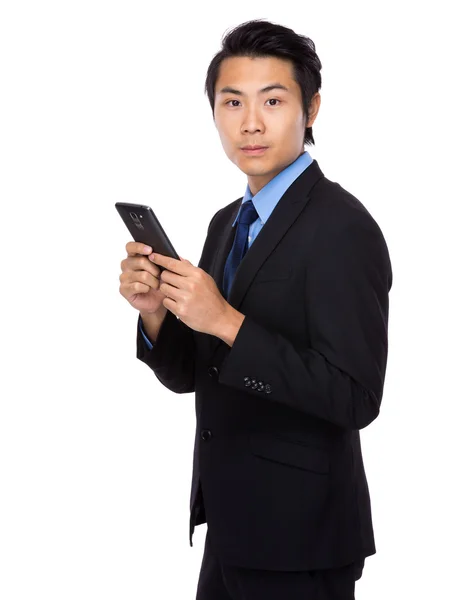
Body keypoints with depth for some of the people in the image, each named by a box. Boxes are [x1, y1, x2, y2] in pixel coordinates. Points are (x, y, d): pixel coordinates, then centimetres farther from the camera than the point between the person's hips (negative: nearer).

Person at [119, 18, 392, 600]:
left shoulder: (343, 228, -17)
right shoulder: (227, 223, 8)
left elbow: (356, 398, -23)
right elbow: (188, 375, 10)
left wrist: (228, 322, -26)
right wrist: (154, 310, -10)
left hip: (299, 532, -7)